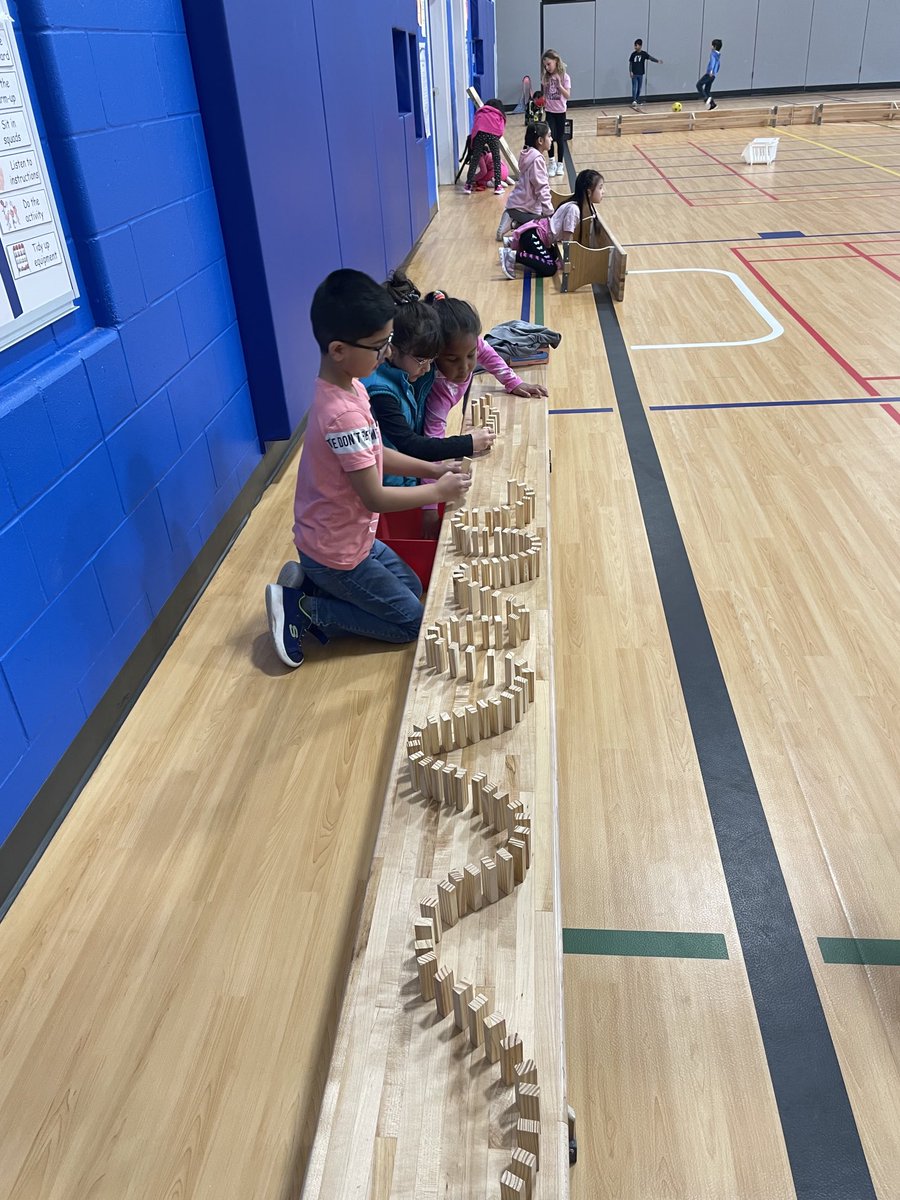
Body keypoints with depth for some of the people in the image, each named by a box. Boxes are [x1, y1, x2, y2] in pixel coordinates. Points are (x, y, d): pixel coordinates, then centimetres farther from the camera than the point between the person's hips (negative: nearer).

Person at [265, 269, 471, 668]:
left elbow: (372, 454, 11)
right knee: (411, 621, 5)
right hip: (336, 550, -9)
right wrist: (438, 491, -15)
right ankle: (303, 610, 4)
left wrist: (430, 468, 3)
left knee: (412, 588, 23)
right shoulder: (343, 414, -31)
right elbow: (374, 497, -26)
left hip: (349, 536, 9)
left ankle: (307, 585, 14)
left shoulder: (347, 386, -2)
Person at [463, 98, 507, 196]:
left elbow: (474, 127, 24)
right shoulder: (499, 115, 29)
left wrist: (472, 145, 24)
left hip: (480, 133, 1)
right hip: (493, 134, -1)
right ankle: (498, 186, 5)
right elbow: (501, 130, 17)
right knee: (496, 159, 9)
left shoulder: (480, 112, 32)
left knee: (475, 160, 4)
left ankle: (468, 186, 2)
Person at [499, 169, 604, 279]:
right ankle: (513, 255, -15)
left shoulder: (587, 207, 2)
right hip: (533, 234, -10)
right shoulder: (573, 208, -25)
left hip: (538, 233, 10)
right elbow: (566, 240, -20)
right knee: (549, 268, -22)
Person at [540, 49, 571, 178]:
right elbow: (544, 94, 10)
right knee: (551, 136, -12)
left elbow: (567, 95, -12)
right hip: (549, 111, 2)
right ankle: (552, 163, 0)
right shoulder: (546, 77, 2)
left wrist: (559, 85, -24)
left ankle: (560, 164, 18)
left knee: (560, 138, 7)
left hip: (560, 111, -2)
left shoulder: (564, 77, -7)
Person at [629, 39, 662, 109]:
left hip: (640, 74, 1)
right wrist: (630, 71, -8)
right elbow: (630, 63, 3)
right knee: (634, 87, -10)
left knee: (639, 88, 8)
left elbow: (651, 58, -8)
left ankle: (637, 101, 19)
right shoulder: (633, 54, -1)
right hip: (634, 74, -1)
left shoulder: (644, 53, -2)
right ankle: (634, 101, -16)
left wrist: (658, 60, -19)